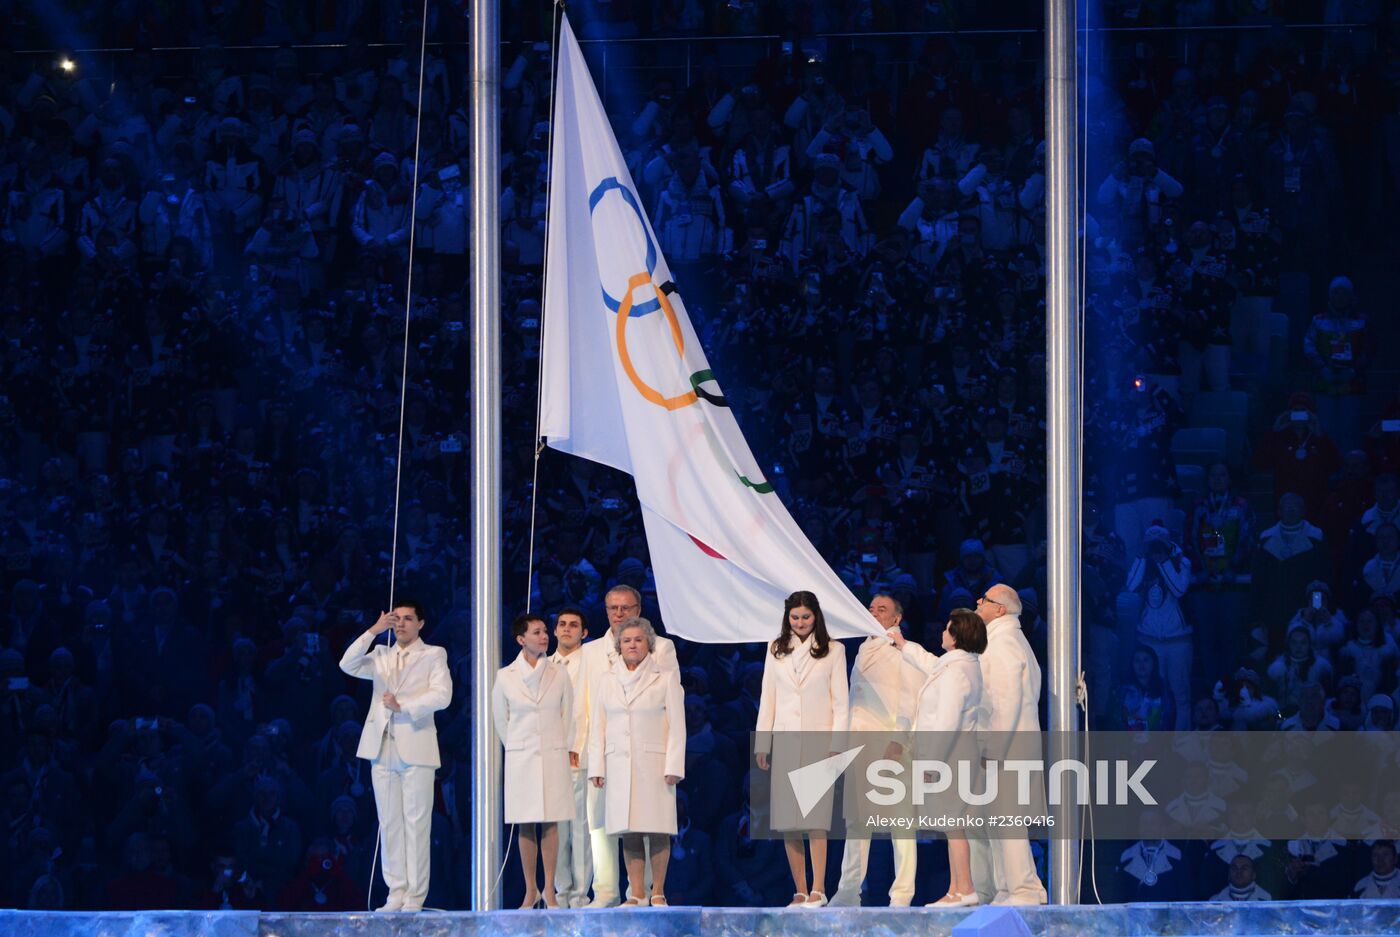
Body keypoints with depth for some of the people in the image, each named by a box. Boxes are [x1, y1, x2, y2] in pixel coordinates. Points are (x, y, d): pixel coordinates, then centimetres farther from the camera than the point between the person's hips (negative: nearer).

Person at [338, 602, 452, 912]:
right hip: (382, 748, 4)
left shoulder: (433, 655, 8)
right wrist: (373, 632, -5)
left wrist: (403, 706, -12)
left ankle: (414, 896, -5)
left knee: (416, 824, -6)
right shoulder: (381, 655, 19)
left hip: (415, 748, -4)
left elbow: (442, 695, -6)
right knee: (389, 825, 3)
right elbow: (347, 665, 2)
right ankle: (396, 893, 5)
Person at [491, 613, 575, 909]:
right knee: (526, 827, 2)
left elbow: (567, 715, 9)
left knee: (551, 825, -1)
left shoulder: (559, 674, 2)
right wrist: (515, 747, 11)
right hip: (520, 759, 0)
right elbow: (500, 718, 9)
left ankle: (550, 890, 4)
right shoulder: (505, 677, -1)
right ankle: (530, 890, 8)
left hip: (554, 757, 0)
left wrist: (563, 747, 9)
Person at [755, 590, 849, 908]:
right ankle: (800, 891, 4)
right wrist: (762, 744, 6)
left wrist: (836, 745, -7)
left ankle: (818, 890, -14)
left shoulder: (833, 651, 5)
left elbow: (840, 701, 2)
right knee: (787, 822, 0)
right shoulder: (776, 650, 12)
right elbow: (767, 699, 12)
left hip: (817, 741, -3)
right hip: (784, 744, 3)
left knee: (814, 815, -13)